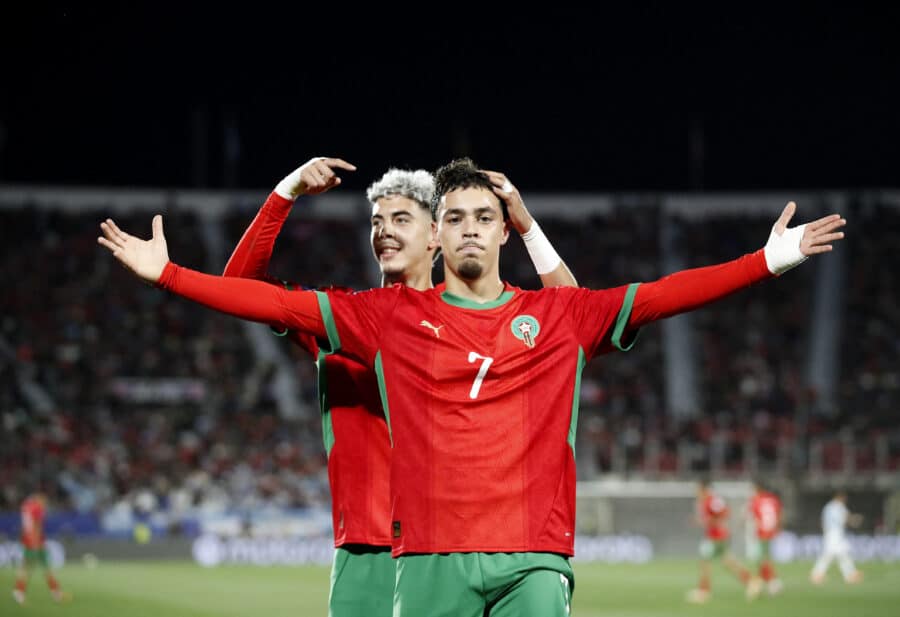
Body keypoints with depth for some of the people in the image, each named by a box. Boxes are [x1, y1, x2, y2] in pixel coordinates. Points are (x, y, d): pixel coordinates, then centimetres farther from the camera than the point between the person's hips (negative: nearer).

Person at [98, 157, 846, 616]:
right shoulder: (391, 316, 11)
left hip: (534, 556, 0)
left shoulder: (561, 317, 11)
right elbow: (277, 304, 9)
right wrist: (167, 273, 4)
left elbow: (666, 295, 6)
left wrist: (770, 260, -1)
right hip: (431, 556, 0)